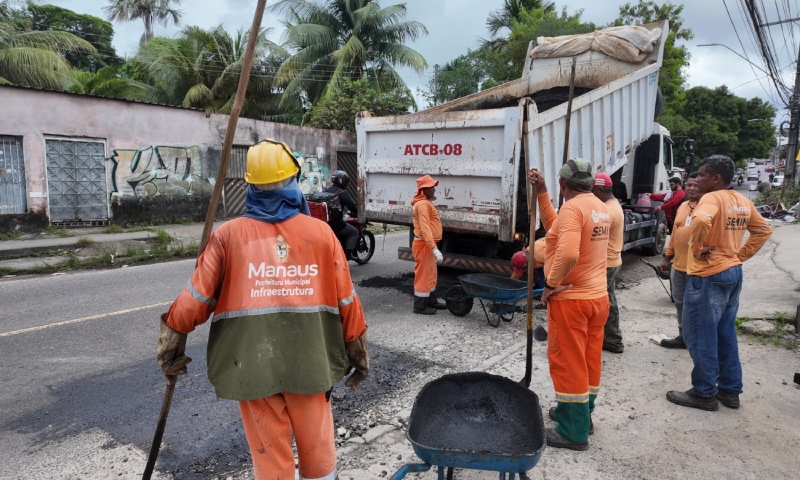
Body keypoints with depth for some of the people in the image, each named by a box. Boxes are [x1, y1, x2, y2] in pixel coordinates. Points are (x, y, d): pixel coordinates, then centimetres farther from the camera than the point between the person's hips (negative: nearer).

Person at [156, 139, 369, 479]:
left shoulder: (228, 235, -6)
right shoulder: (321, 232, -4)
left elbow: (197, 299, -4)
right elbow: (346, 302, 0)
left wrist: (171, 345, 13)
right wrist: (359, 355, 13)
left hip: (252, 365, 0)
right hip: (309, 361, 1)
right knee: (318, 448, 18)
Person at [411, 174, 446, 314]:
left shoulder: (426, 203, 15)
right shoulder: (422, 204, -20)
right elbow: (425, 228, -29)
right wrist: (435, 249, -35)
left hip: (428, 244, 11)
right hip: (424, 244, -11)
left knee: (431, 274, 19)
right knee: (423, 275, -3)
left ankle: (431, 300, 32)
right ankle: (420, 306, 5)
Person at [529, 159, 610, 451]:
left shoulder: (572, 207, -20)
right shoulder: (600, 207, 8)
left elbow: (568, 254, -34)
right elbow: (556, 227, 13)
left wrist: (551, 283, -19)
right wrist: (541, 192, 9)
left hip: (571, 299, -9)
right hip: (597, 296, 9)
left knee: (568, 362, 2)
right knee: (589, 359, 17)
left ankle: (574, 432, 11)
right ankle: (582, 416, 33)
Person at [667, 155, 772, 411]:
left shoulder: (712, 198, -17)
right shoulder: (743, 201, 10)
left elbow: (700, 221, -39)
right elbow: (763, 230, 21)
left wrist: (697, 249, -23)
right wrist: (741, 255, 15)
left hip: (709, 276, -9)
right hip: (733, 273, 9)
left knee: (700, 335, 2)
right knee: (726, 334, 18)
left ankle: (705, 393, 11)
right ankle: (730, 390, 26)